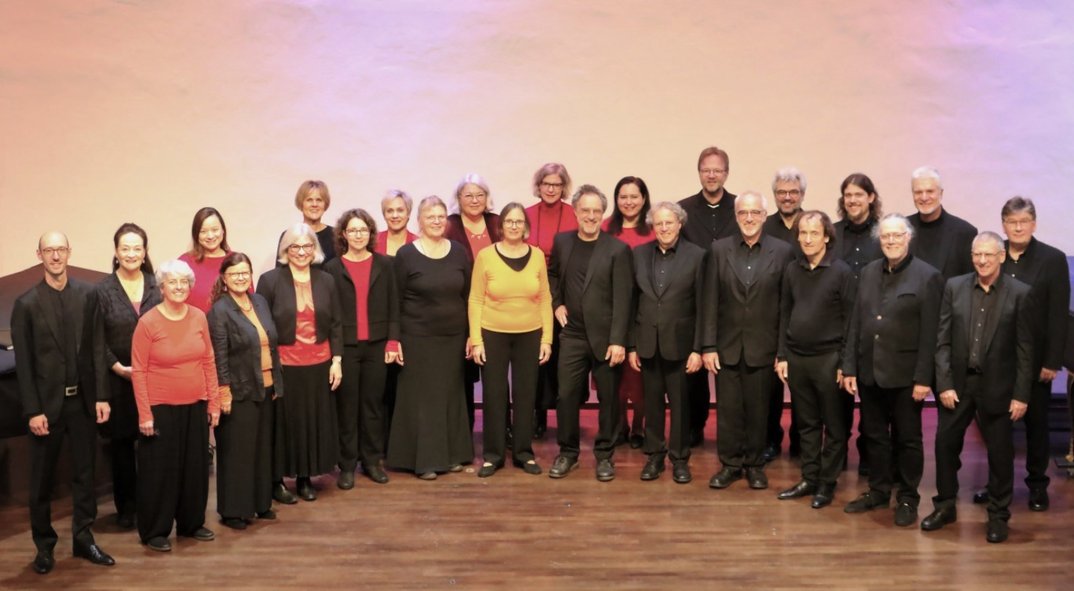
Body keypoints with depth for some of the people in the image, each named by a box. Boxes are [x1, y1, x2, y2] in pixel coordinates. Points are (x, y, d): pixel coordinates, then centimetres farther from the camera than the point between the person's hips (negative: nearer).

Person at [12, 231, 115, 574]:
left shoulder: (87, 295, -1)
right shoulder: (26, 304, -4)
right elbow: (23, 363, -5)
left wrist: (101, 396, -3)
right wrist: (32, 410, -9)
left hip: (83, 399, 2)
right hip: (47, 402, -1)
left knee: (84, 472, 11)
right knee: (42, 478, 10)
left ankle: (84, 538, 23)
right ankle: (44, 545, 23)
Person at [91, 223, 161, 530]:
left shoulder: (156, 287, 3)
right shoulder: (102, 291, -1)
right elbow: (98, 342, -1)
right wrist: (119, 367, -10)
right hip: (118, 380, 0)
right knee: (122, 444, 9)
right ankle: (126, 507, 22)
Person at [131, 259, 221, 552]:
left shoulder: (199, 318, 1)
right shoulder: (148, 322, -10)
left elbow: (209, 361, 7)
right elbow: (138, 371, -9)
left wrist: (214, 402, 5)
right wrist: (144, 414, -11)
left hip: (195, 407, 4)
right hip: (161, 409, -4)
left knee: (195, 467, 13)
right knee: (160, 470, 6)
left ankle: (191, 523, 30)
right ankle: (155, 531, 20)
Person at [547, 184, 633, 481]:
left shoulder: (617, 249, -8)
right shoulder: (562, 242, 5)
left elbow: (622, 299, -11)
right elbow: (552, 273, 24)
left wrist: (618, 340, -16)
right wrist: (557, 303, 8)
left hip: (605, 338, -3)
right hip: (572, 335, 3)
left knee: (608, 398, 6)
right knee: (566, 395, 5)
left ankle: (604, 454, 21)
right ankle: (567, 452, 21)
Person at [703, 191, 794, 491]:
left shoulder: (783, 251, -2)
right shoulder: (720, 249, 1)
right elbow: (710, 302, 0)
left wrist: (783, 350, -4)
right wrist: (709, 346, -4)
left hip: (763, 348, -1)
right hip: (727, 346, 1)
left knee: (758, 409, 9)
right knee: (728, 409, 7)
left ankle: (754, 464, 24)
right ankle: (730, 464, 21)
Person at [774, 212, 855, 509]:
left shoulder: (842, 272, -7)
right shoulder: (792, 270, 5)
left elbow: (850, 320, -7)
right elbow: (785, 314, 9)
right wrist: (782, 356, 5)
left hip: (828, 358, -4)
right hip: (796, 358, 4)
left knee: (833, 425, 6)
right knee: (806, 423, 12)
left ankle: (827, 482, 16)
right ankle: (809, 478, 22)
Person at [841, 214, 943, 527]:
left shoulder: (927, 276, -8)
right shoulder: (868, 272, 7)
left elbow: (929, 333, -11)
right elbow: (855, 323, 8)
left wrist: (923, 378, -14)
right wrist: (849, 367, 4)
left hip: (904, 374, -5)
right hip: (869, 371, 5)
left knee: (907, 438, 8)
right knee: (874, 435, 14)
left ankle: (907, 498, 20)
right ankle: (878, 490, 28)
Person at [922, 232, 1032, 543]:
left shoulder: (1019, 293, -6)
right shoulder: (954, 287, 0)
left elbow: (1025, 349, -5)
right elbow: (943, 340, 0)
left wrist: (1021, 394, -8)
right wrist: (944, 383, -7)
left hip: (996, 386, -2)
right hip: (957, 382, 2)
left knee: (1000, 452, 7)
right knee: (945, 444, 9)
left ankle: (998, 515, 23)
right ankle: (945, 506, 27)